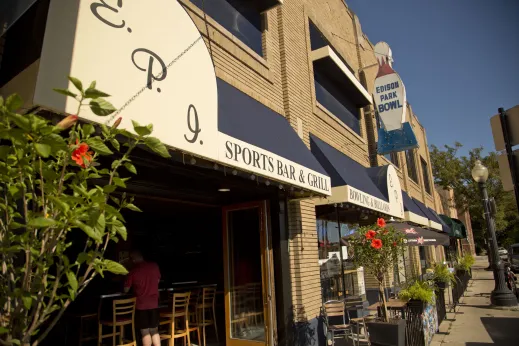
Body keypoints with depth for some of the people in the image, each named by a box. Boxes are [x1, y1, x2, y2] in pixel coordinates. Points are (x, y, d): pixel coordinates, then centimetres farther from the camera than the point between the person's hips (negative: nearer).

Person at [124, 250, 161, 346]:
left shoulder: (133, 271, -13)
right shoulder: (154, 266, -2)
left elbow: (126, 290, -5)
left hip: (141, 305, -3)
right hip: (154, 303, 3)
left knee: (145, 332, 7)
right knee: (154, 330, 15)